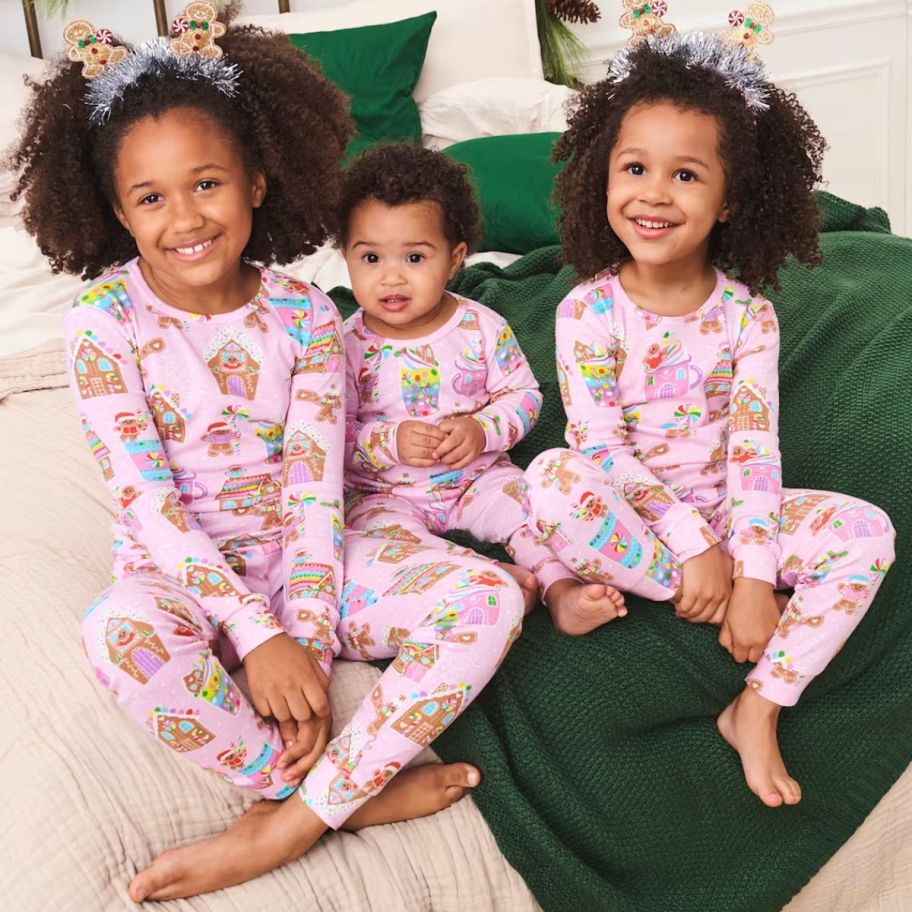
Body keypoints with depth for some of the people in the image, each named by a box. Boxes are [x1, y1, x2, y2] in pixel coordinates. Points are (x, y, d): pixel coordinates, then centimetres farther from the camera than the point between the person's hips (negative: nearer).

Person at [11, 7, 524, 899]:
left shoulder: (304, 316, -4)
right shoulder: (104, 322, -10)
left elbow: (317, 495, -7)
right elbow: (146, 502, -15)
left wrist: (306, 642, -19)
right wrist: (256, 637, -22)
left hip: (301, 559, 3)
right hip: (181, 572, -2)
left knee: (490, 595, -19)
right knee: (121, 631, -39)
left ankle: (290, 823, -19)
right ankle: (356, 785, -20)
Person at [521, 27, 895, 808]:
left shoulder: (747, 314, -6)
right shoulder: (588, 311, -12)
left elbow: (754, 450, -10)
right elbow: (598, 446, -16)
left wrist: (753, 576, -19)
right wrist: (692, 545, -22)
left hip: (723, 509, 3)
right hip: (629, 512, -2)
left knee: (867, 533, -18)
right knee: (552, 480, -34)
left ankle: (759, 709, -14)